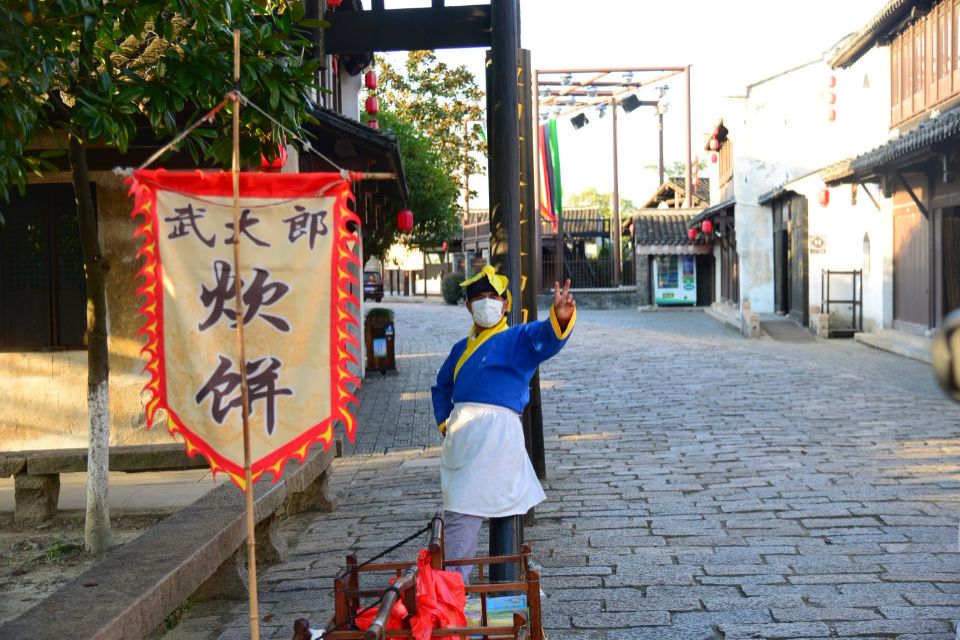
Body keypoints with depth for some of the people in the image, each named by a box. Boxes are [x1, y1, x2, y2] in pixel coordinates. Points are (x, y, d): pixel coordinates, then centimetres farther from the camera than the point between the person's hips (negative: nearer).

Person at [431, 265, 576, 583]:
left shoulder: (518, 339, 5)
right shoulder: (461, 349, 22)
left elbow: (546, 338, -16)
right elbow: (442, 387, 34)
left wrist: (561, 319, -40)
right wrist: (444, 422, 17)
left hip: (496, 429, -6)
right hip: (461, 432, 6)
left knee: (464, 511, -14)